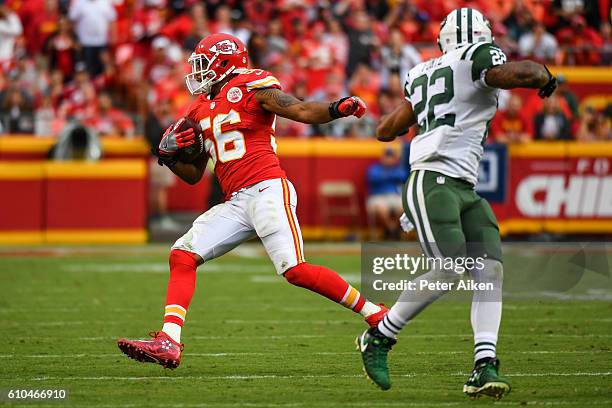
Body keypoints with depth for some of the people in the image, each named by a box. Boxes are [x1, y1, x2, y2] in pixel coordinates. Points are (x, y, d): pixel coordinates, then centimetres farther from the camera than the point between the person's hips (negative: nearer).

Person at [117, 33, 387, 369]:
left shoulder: (252, 89, -1)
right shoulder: (201, 111, 21)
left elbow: (302, 111, -13)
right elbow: (193, 175, 28)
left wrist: (337, 109, -31)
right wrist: (168, 155, 10)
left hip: (267, 190, -8)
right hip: (236, 202, 8)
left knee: (295, 271, -20)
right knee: (182, 256, -3)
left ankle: (373, 313, -8)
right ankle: (168, 343, -9)